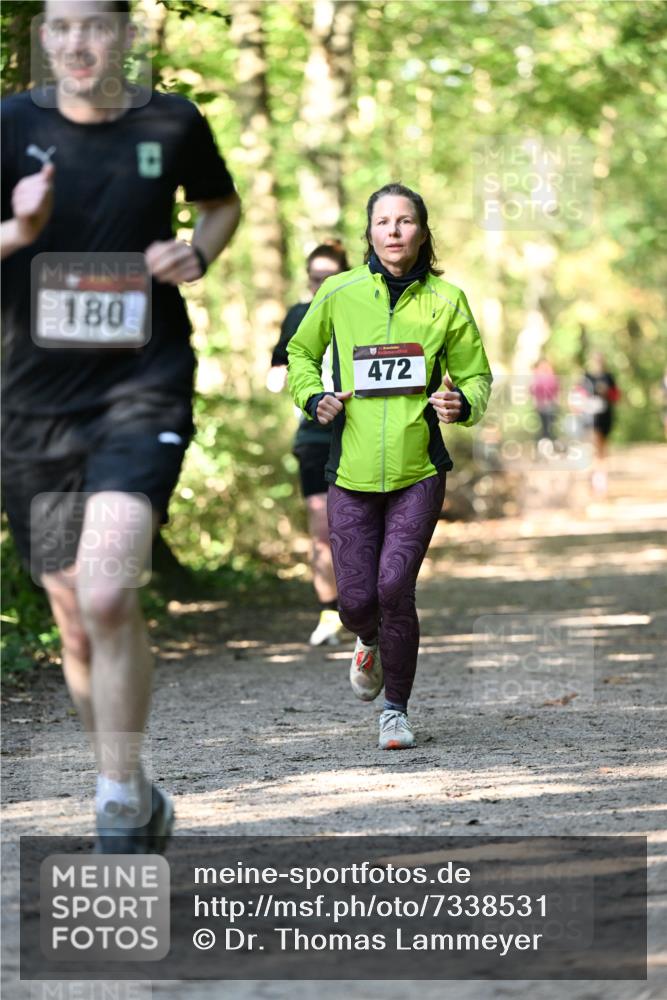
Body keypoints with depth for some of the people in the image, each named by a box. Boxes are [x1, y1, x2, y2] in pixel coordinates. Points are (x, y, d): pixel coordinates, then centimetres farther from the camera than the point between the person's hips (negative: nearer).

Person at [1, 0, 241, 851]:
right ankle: (134, 798, 30)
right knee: (78, 626, 10)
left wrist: (198, 252, 0)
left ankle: (121, 808, -10)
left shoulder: (172, 124, 2)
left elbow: (222, 204, 21)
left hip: (145, 390, -2)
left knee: (107, 599, -22)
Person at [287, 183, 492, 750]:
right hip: (352, 473, 1)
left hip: (418, 473, -1)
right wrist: (313, 398, -1)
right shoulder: (339, 293, 2)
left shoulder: (446, 301, 1)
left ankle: (396, 709, 6)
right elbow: (301, 353, 18)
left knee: (394, 587, -15)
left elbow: (477, 375, 10)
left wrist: (461, 402, -12)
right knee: (356, 601, 0)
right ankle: (371, 643, 40)